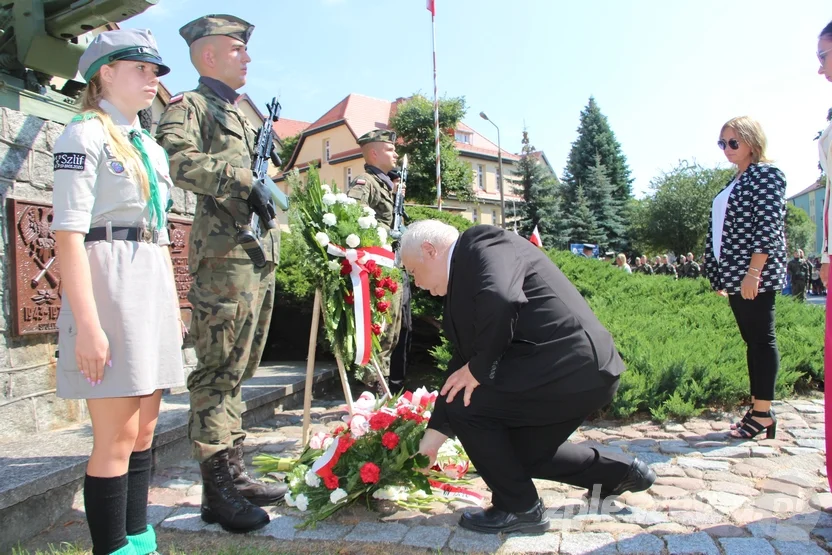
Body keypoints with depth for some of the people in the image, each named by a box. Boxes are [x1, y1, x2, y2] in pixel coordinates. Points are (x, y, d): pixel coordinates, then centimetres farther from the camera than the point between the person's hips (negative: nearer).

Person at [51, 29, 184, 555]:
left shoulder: (152, 148, 19)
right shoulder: (85, 135, -4)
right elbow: (68, 234, -13)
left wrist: (175, 307, 16)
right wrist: (87, 323, -20)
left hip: (155, 289, 8)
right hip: (109, 284, -8)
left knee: (144, 432, 11)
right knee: (117, 439, -4)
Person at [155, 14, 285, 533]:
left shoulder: (241, 115, 27)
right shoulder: (191, 105, 0)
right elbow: (174, 155, -21)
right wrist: (241, 180, -23)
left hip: (261, 254, 9)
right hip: (225, 256, -9)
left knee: (238, 372, 11)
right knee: (219, 373, -6)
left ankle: (235, 473, 21)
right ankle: (217, 491, 2)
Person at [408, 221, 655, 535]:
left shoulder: (482, 244, -9)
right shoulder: (466, 272, 19)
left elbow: (499, 300, -32)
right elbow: (464, 357, 20)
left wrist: (479, 369, -16)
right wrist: (436, 431, 21)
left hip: (573, 368, -10)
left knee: (464, 405, -8)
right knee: (522, 452, 22)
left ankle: (520, 508, 7)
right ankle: (621, 471, 35)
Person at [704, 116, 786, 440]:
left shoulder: (766, 174, -6)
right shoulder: (734, 182, 19)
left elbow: (768, 226, -16)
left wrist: (753, 273, -22)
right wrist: (722, 278, 17)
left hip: (756, 274, -8)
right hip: (734, 275, 8)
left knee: (761, 339, -4)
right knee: (752, 340, 11)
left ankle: (763, 413, 2)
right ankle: (757, 406, 17)